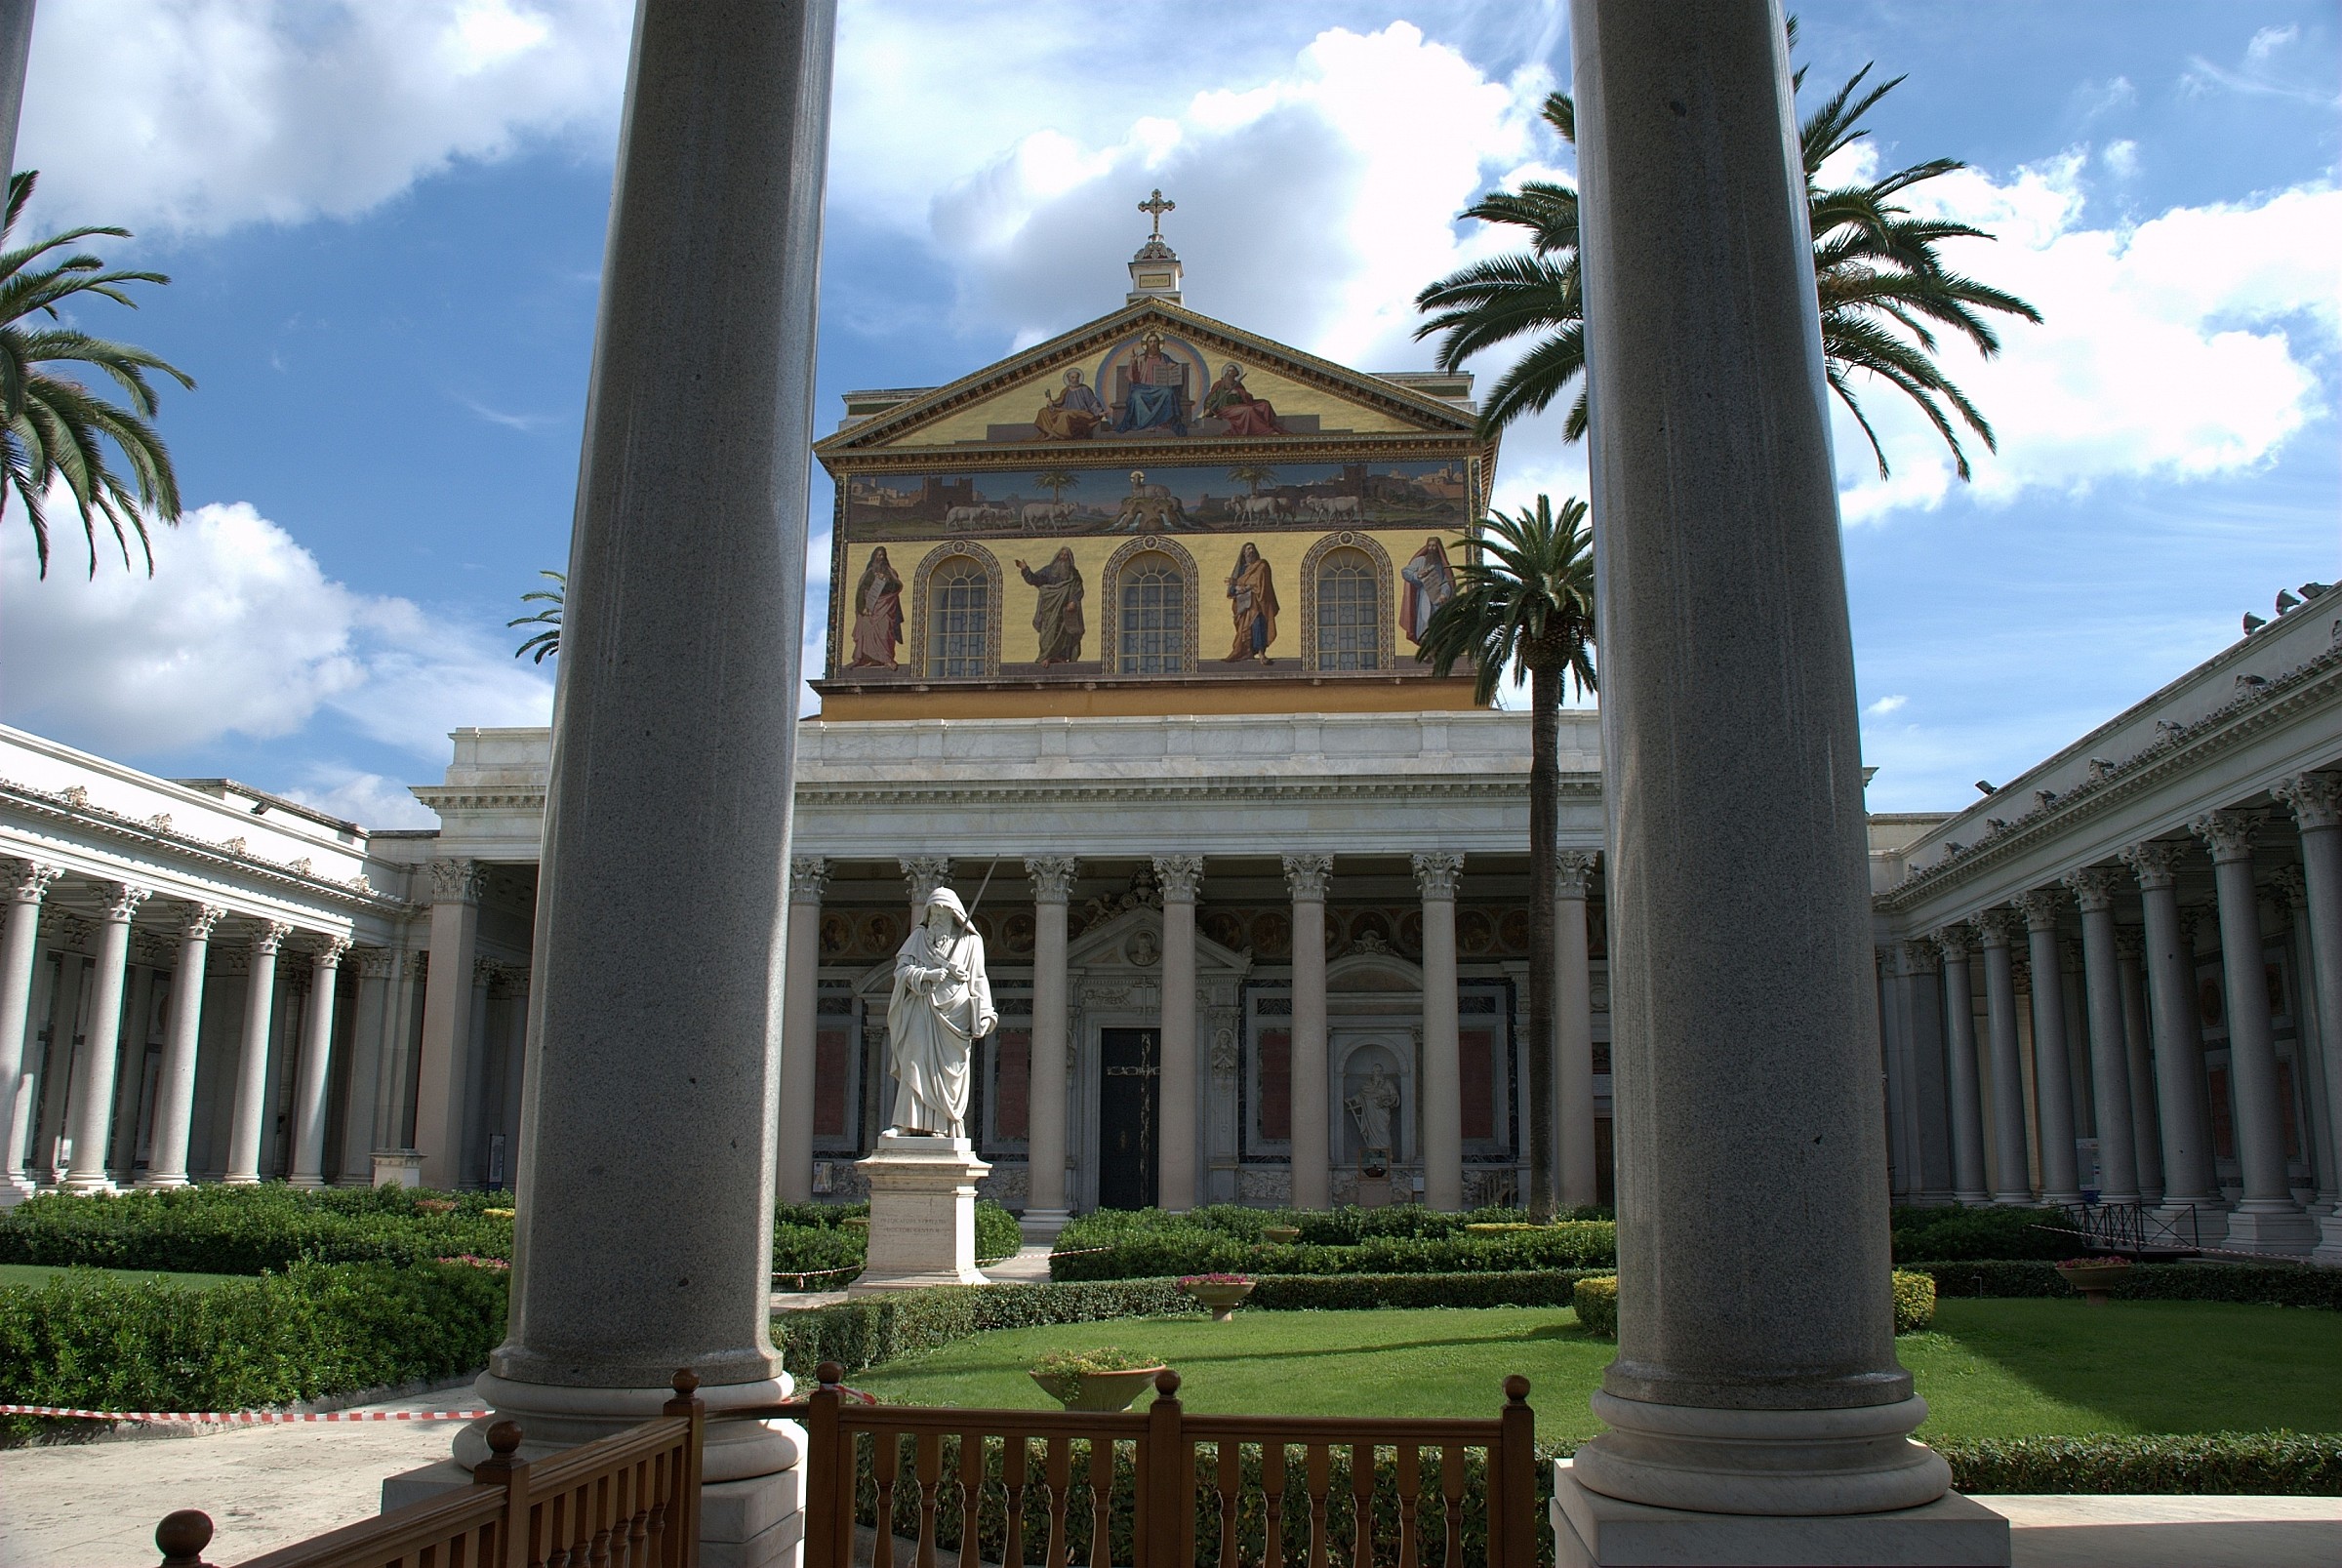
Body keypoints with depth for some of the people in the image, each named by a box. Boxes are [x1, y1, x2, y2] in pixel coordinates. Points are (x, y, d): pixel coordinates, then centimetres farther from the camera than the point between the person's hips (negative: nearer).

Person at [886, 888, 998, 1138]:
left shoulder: (970, 942, 12)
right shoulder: (919, 936, 15)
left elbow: (978, 981, 9)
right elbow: (902, 968, 6)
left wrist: (983, 1016, -1)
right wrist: (926, 974, -13)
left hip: (954, 1013, 0)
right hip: (923, 1012, 0)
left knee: (948, 1072, -5)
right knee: (916, 1063, -12)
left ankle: (941, 1126, -5)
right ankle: (906, 1123, -19)